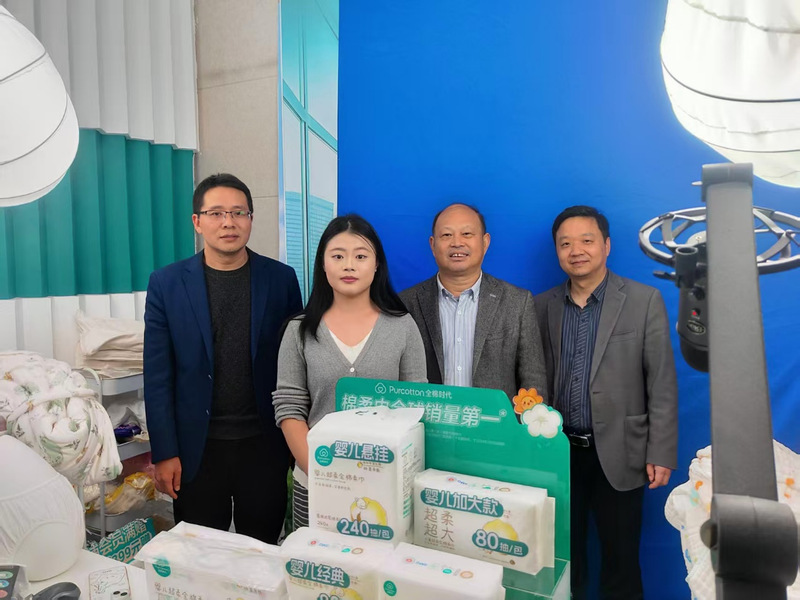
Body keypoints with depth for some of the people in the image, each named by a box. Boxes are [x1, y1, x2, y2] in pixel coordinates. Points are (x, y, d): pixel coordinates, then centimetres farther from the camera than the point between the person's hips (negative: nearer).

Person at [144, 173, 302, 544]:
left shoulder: (281, 279, -1)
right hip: (197, 448, 0)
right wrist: (164, 453, -4)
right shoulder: (166, 284, -1)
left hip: (264, 444, 0)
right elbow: (158, 377, -1)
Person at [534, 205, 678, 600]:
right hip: (559, 450, 3)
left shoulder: (644, 301, -5)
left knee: (620, 560, 12)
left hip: (618, 453, -2)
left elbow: (662, 385, -6)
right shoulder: (543, 306, 2)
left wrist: (661, 454, -8)